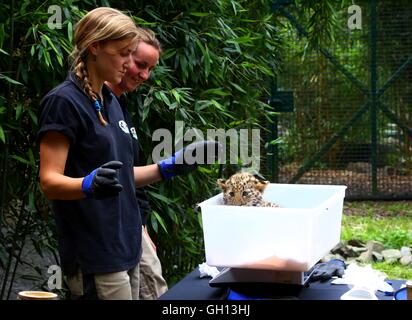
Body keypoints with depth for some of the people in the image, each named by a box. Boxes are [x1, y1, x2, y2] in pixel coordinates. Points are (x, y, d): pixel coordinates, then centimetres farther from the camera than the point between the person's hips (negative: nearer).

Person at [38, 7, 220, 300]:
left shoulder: (110, 101, 14)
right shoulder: (64, 101, -12)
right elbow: (50, 181, -17)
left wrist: (172, 165, 9)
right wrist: (90, 185, -35)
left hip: (125, 248, 9)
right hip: (95, 257, -9)